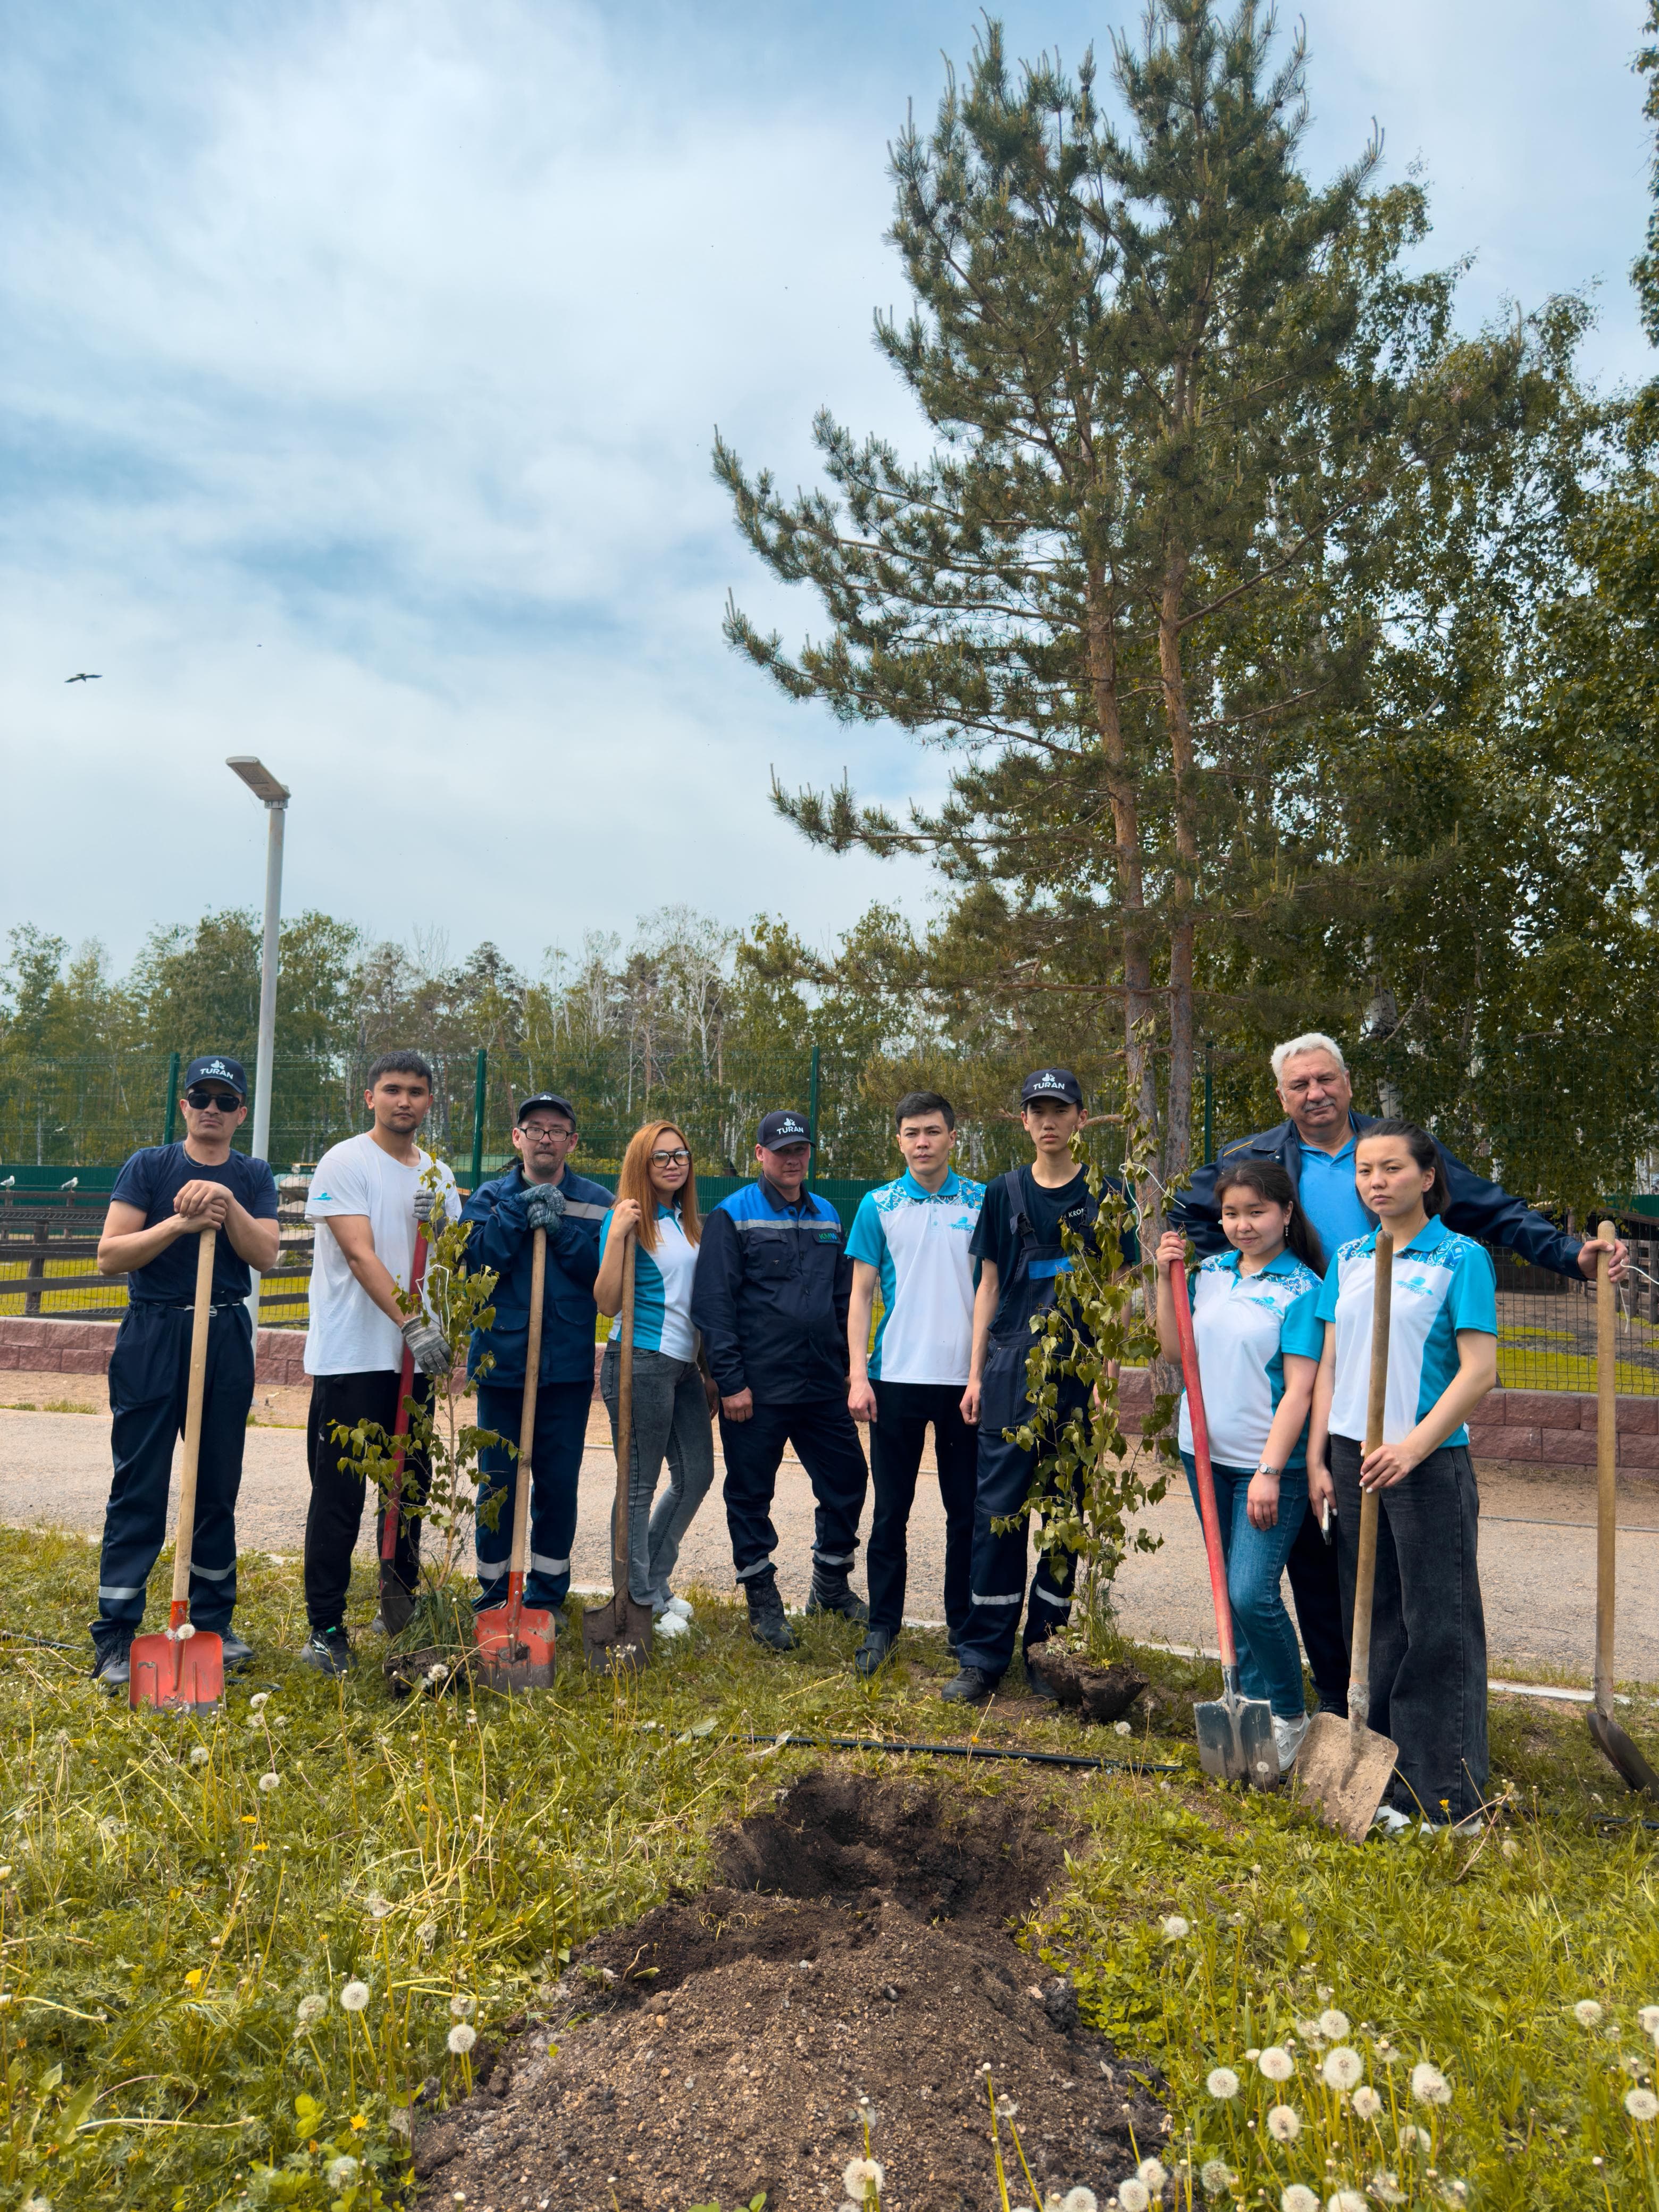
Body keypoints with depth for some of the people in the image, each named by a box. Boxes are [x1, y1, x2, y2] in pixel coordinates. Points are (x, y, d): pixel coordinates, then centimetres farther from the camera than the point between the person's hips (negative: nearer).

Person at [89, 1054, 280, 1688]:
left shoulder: (253, 1177, 7)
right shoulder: (149, 1166, 0)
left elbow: (264, 1255, -6)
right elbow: (110, 1255, -8)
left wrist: (227, 1202, -19)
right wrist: (180, 1224, -20)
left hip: (227, 1340, 3)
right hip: (153, 1335, -3)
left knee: (218, 1487, 10)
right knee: (138, 1489, -2)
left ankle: (213, 1622, 21)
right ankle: (114, 1639, 5)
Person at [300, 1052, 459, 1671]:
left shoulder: (438, 1175, 12)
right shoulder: (345, 1162, -7)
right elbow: (360, 1254, -18)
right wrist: (412, 1324, -29)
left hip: (415, 1360, 6)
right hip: (352, 1357, -6)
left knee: (410, 1487, 15)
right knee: (339, 1493, 0)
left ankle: (400, 1605, 30)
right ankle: (325, 1628, 9)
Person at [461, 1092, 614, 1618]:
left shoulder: (596, 1203, 5)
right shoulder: (491, 1197, 6)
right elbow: (477, 1259, -9)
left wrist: (561, 1227, -14)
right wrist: (519, 1211, -13)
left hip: (568, 1365, 0)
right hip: (501, 1361, 0)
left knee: (559, 1481, 6)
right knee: (497, 1480, 8)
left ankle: (548, 1589, 23)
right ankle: (493, 1589, 24)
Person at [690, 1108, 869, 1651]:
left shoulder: (827, 1216, 12)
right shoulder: (732, 1216, -6)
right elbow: (713, 1303, -10)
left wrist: (844, 1367, 14)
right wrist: (731, 1380, -14)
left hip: (823, 1385, 5)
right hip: (756, 1389, -5)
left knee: (847, 1480, 11)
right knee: (751, 1494, 6)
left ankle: (831, 1584, 31)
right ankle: (762, 1599, 23)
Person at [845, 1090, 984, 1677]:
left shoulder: (981, 1203, 2)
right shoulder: (879, 1205, 2)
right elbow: (861, 1295, 3)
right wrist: (858, 1376, -5)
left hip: (966, 1380, 0)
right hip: (896, 1379, 0)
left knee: (967, 1511, 10)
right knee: (891, 1510, 8)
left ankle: (964, 1626, 24)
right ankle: (882, 1624, 20)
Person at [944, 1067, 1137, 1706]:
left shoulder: (1104, 1196, 4)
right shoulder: (1004, 1193, 8)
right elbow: (989, 1286, 10)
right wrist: (976, 1373, 6)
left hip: (1078, 1373, 0)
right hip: (1011, 1370, 1)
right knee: (997, 1511, 0)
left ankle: (1045, 1647, 20)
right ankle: (983, 1657, 9)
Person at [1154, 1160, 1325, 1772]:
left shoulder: (1301, 1289, -10)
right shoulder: (1210, 1273, 6)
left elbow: (1299, 1389, -14)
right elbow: (1174, 1349, 8)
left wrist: (1269, 1473, -19)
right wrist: (1166, 1277, -1)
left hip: (1269, 1462, -6)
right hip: (1205, 1452, 6)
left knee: (1253, 1595, -11)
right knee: (1229, 1592, 15)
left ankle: (1290, 1717, 12)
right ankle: (1250, 1703, 32)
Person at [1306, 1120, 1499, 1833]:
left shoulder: (1460, 1258, -6)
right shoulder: (1348, 1258, 10)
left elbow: (1479, 1371, -12)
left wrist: (1412, 1447, -20)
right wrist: (1318, 1460, 7)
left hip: (1429, 1460, -5)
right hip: (1354, 1454, 5)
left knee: (1439, 1626, 2)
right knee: (1371, 1618, 13)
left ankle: (1447, 1795, 13)